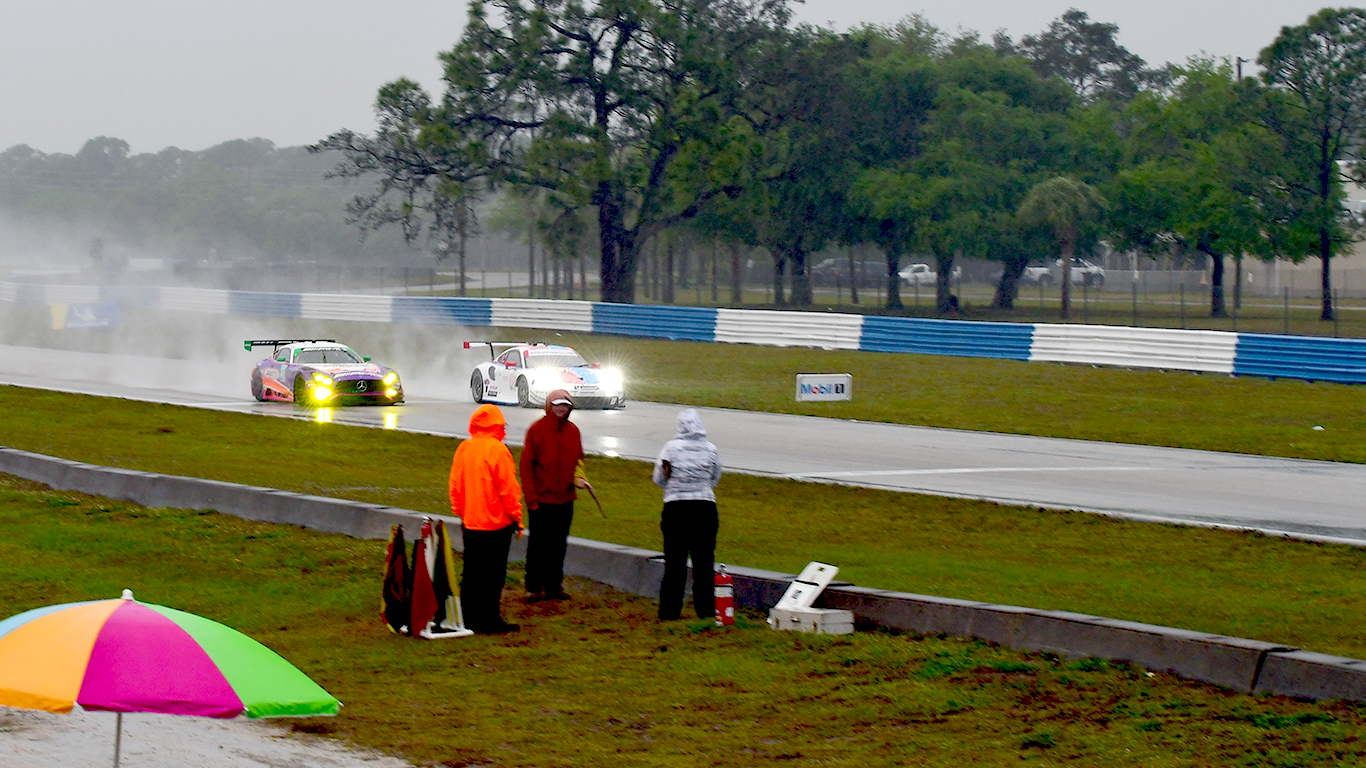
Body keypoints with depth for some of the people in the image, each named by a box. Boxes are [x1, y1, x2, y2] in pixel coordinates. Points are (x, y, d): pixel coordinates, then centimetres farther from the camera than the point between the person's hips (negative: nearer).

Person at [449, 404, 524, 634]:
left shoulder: (463, 449, 3)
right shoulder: (497, 450, -14)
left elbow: (455, 485, 10)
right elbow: (508, 489, -12)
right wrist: (516, 519, -3)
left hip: (470, 521, 6)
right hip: (496, 522, -6)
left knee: (471, 572, 12)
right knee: (492, 573, 1)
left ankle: (469, 619, 15)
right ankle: (489, 620, 3)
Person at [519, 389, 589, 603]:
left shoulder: (572, 430, 7)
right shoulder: (537, 430, -8)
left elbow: (577, 458, 19)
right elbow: (526, 465, -7)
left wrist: (579, 477, -2)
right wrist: (531, 497, -11)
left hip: (565, 498, 5)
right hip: (541, 499, -5)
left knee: (559, 545, 11)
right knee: (538, 545, 0)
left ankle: (554, 585, 21)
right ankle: (534, 588, 8)